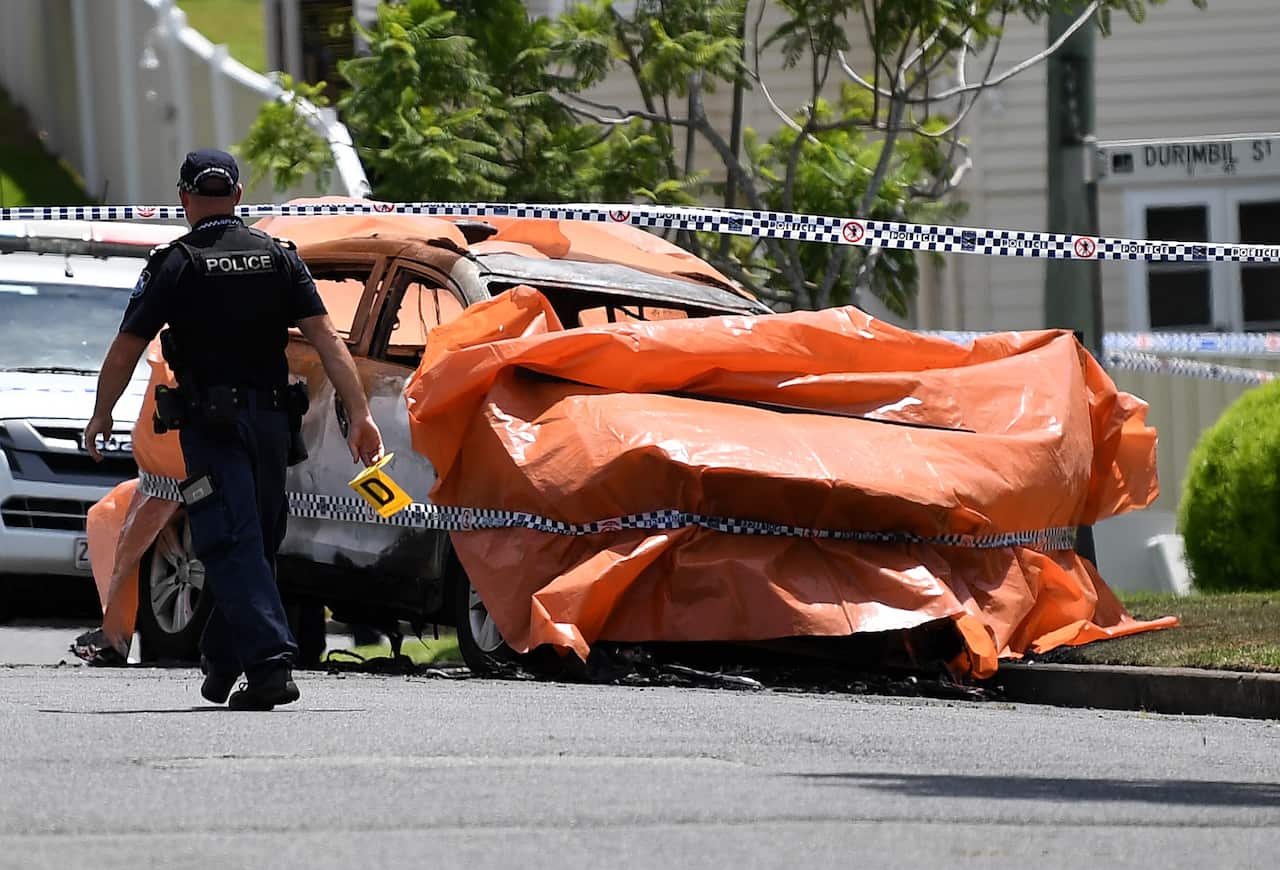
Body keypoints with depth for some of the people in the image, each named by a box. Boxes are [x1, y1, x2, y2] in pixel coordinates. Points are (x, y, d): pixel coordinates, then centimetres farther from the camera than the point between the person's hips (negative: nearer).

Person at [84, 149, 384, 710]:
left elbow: (126, 350, -3)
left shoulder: (177, 264, -5)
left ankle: (270, 664, -23)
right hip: (272, 421, 5)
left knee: (233, 548, -9)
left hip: (212, 425, -5)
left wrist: (102, 414, 12)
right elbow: (326, 338, -2)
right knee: (256, 546, 17)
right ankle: (221, 662, 28)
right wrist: (360, 414, -3)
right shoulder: (279, 257, 6)